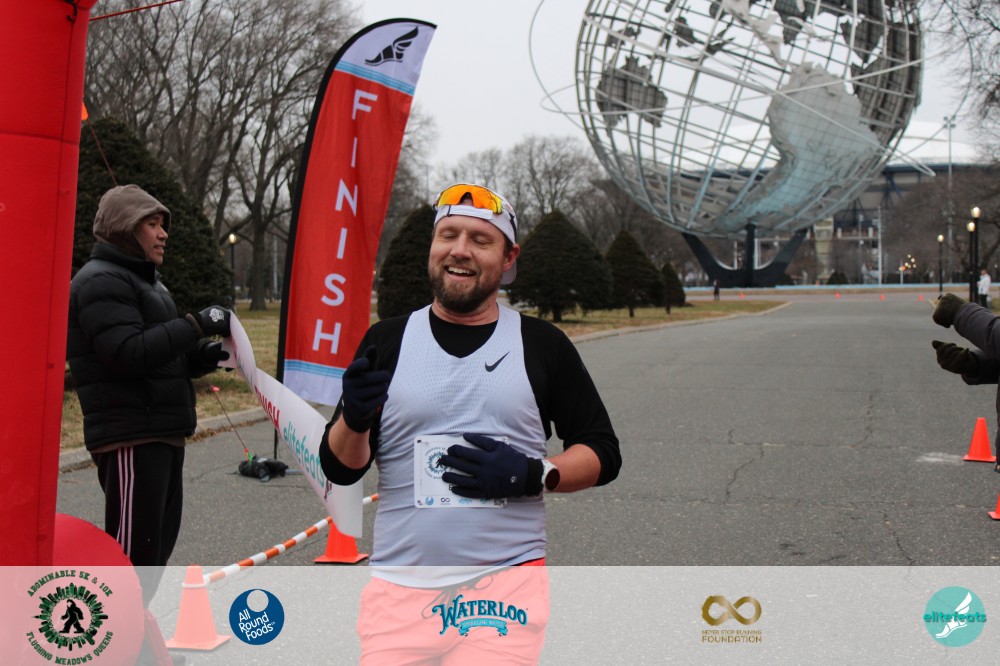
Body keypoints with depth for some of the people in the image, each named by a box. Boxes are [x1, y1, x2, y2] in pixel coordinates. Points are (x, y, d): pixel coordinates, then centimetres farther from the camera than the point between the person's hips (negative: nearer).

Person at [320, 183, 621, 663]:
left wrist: (535, 475, -8)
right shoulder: (386, 340, 9)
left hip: (509, 577, -1)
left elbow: (603, 454, 10)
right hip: (399, 584, 1)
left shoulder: (542, 345, 7)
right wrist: (354, 419, -15)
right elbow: (339, 470, 7)